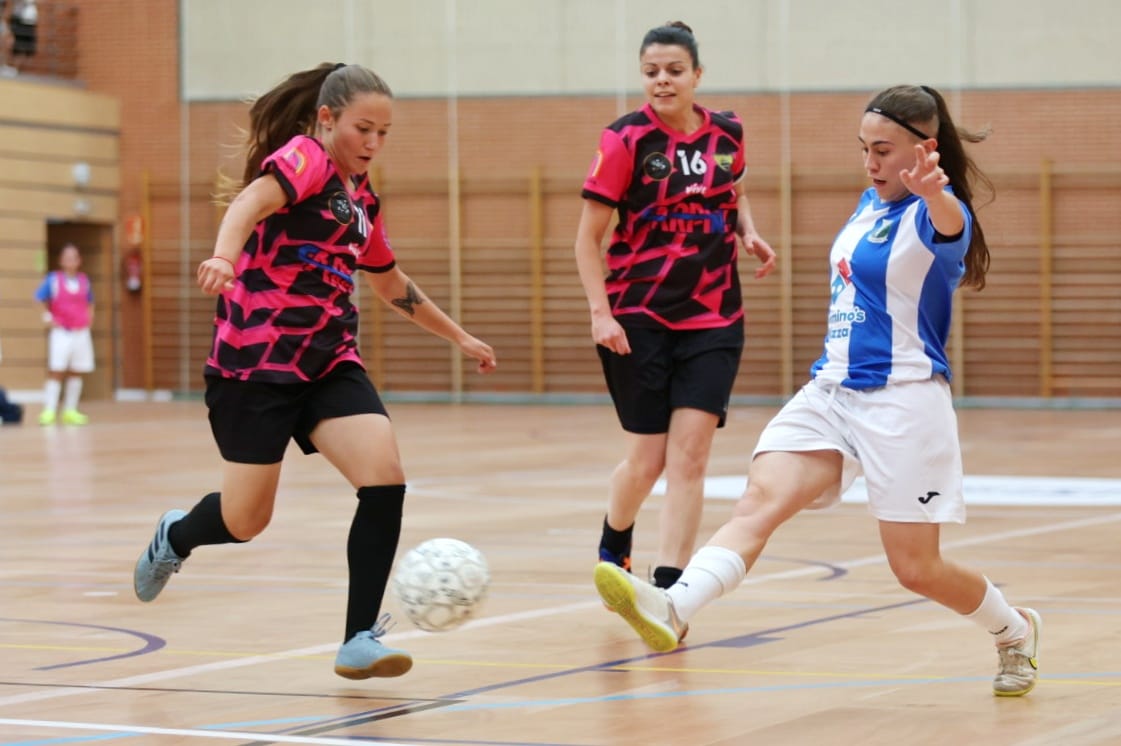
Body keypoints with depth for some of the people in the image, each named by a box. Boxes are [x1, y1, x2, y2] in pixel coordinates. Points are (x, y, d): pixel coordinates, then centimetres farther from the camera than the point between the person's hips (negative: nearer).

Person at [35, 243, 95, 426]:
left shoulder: (84, 280, 8)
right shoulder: (53, 279, -3)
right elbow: (40, 299, 3)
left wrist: (89, 317, 9)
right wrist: (47, 316, -5)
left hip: (81, 333, 4)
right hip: (61, 333, -4)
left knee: (76, 373, 6)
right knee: (56, 372, -10)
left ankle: (70, 411, 14)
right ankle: (49, 411, -11)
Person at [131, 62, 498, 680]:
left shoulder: (362, 198, 14)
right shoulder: (304, 157, -10)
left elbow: (391, 285, 30)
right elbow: (252, 201, -33)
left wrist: (459, 337, 36)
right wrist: (224, 256, -53)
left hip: (329, 363, 7)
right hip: (255, 360, -7)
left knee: (385, 478, -17)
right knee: (245, 521, 0)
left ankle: (360, 640, -11)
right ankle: (176, 535, 37)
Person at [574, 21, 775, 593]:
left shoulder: (727, 134, 2)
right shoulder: (626, 139, -9)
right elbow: (588, 235, -7)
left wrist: (749, 233, 3)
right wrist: (600, 310, -17)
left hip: (714, 320, 3)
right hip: (638, 320, -3)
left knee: (689, 454, -9)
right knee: (647, 459, 2)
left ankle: (667, 592, -6)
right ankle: (614, 543, 34)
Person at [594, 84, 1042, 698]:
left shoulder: (931, 215, -13)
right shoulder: (869, 204, 11)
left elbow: (950, 223, -40)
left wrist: (935, 191, -63)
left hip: (902, 401, -6)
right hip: (829, 391, 7)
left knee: (916, 569, -1)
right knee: (759, 501, -18)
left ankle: (1016, 631, 27)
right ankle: (671, 611, -39)